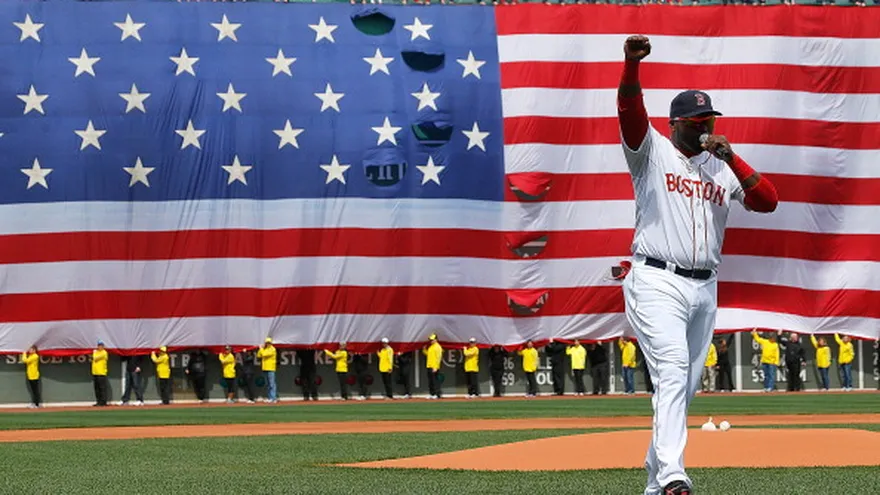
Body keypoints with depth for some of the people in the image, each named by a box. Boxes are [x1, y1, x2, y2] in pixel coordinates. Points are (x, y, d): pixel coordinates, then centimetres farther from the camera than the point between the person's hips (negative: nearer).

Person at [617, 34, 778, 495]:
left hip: (705, 288, 6)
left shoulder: (723, 167, 13)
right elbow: (630, 109, -17)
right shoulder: (652, 151, 1)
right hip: (657, 283, -6)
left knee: (685, 386, 10)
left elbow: (767, 201, 2)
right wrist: (632, 64, -35)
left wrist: (732, 159, -9)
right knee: (672, 372, -21)